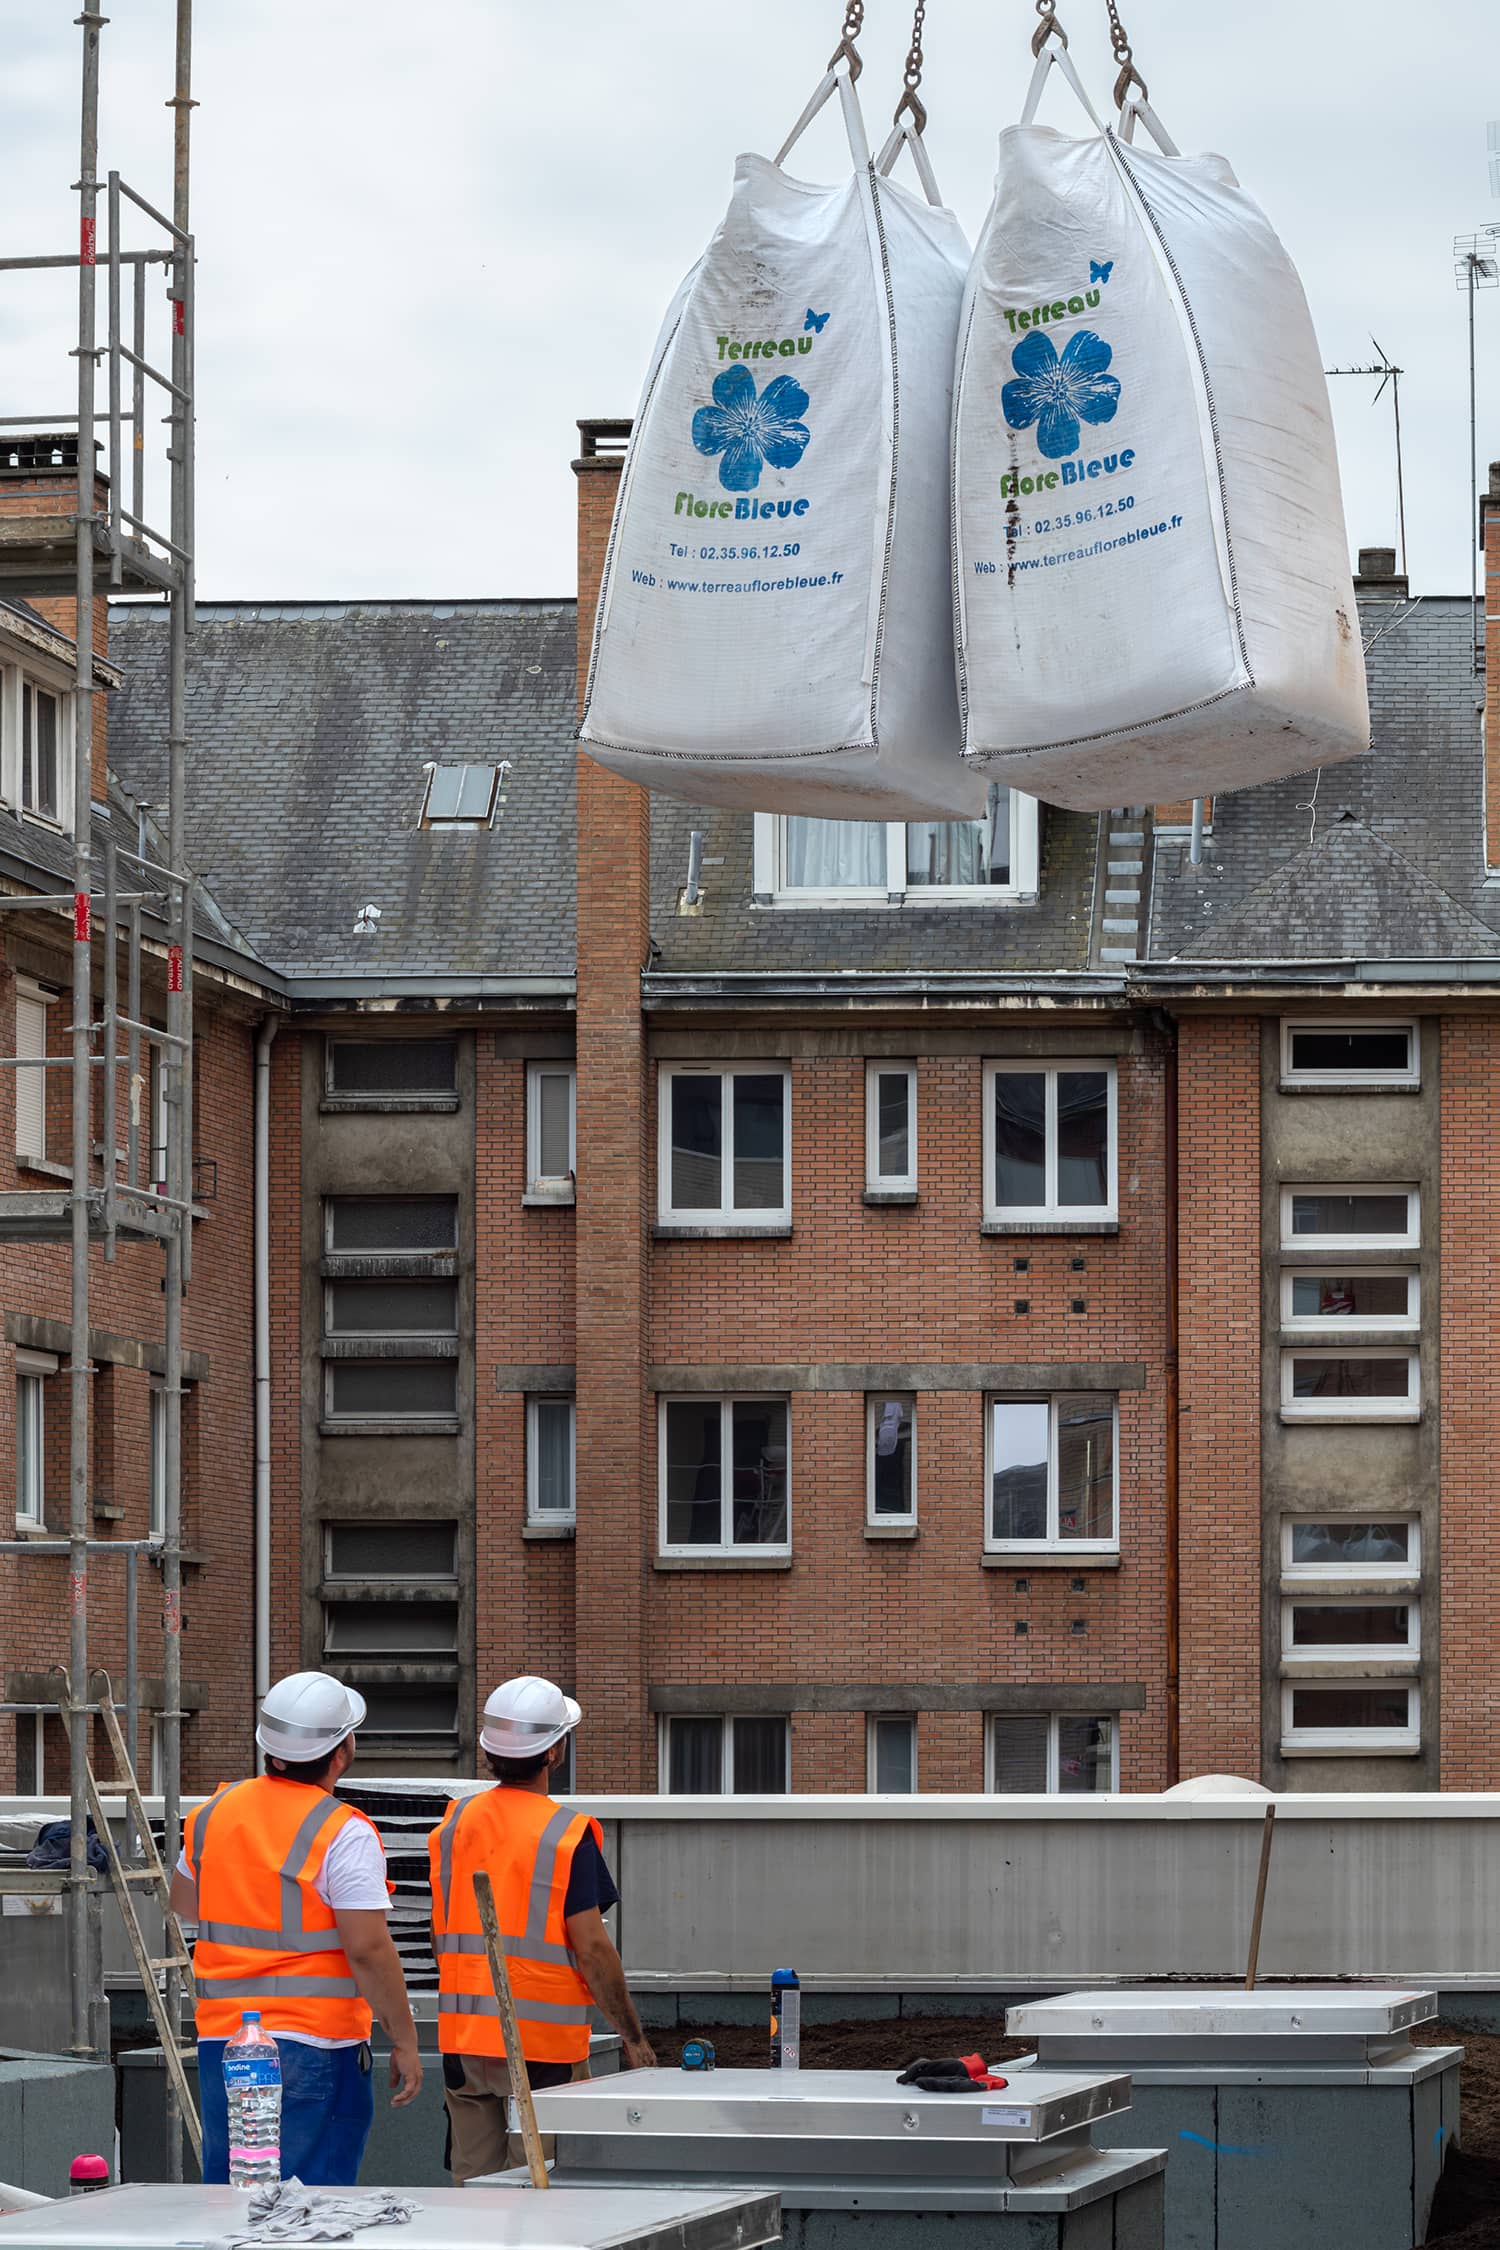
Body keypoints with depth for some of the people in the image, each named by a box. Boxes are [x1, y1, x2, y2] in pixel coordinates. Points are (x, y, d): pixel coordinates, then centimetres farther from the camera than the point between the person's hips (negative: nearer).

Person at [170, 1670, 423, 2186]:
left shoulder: (216, 1811, 6)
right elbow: (368, 1950, -17)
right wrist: (404, 2040, -10)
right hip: (314, 2046, -6)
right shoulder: (344, 1833, -13)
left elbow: (184, 1901, 23)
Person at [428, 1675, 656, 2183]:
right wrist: (634, 2038, -5)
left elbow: (441, 1936, 13)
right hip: (542, 2044, -5)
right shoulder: (567, 1835, -11)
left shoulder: (454, 1825, 6)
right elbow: (591, 1948, -13)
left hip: (462, 2038, 5)